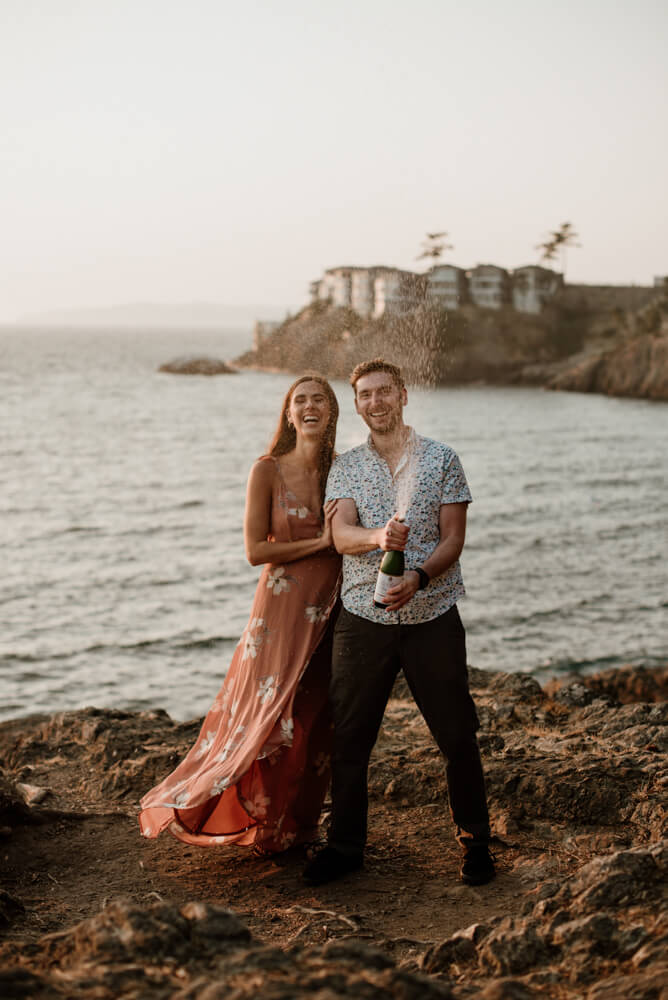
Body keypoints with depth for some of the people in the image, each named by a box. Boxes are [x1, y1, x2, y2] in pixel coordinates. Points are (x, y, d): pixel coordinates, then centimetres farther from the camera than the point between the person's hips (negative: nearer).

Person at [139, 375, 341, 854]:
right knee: (271, 719, -3)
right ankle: (261, 826, 17)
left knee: (318, 722, 10)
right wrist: (320, 543, -15)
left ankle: (296, 823, 28)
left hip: (332, 612, 4)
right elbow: (255, 550, -11)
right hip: (284, 608, -4)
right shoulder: (269, 471, -7)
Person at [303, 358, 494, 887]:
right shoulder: (345, 467, 8)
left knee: (457, 735, 2)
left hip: (432, 616, -1)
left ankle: (476, 842, 20)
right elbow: (341, 535, -7)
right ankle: (345, 845, 21)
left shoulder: (442, 459, 5)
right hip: (363, 618, 2)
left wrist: (419, 577, -20)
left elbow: (453, 539, -1)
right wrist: (378, 537, -30)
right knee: (348, 738, 5)